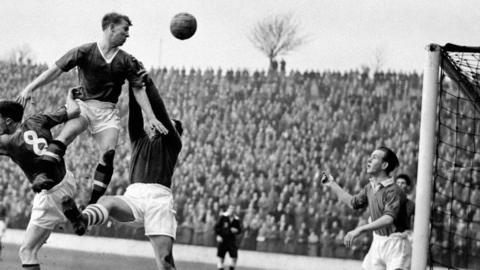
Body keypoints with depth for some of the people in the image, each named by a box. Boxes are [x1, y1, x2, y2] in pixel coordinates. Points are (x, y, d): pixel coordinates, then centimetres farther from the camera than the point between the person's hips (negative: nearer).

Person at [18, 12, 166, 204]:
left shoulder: (126, 60, 9)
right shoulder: (85, 51, 0)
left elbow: (138, 90, 10)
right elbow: (56, 70, -4)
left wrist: (151, 118, -1)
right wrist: (30, 88, -14)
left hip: (107, 111, 2)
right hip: (83, 104, -2)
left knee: (108, 153, -17)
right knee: (66, 135, -30)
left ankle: (92, 205, -13)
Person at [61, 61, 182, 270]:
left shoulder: (171, 143, 19)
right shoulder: (139, 140, 30)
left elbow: (159, 110, 8)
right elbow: (135, 111, 19)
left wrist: (146, 81, 6)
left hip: (159, 197, -1)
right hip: (134, 195, 1)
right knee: (107, 202, -35)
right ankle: (82, 220, -69)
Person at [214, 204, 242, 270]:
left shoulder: (237, 219, 4)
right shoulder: (223, 217, -1)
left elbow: (239, 230, 10)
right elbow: (217, 226, 0)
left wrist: (236, 231, -12)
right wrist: (218, 235, -9)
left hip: (232, 239, 2)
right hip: (222, 239, -2)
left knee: (234, 257, -6)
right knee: (220, 257, -3)